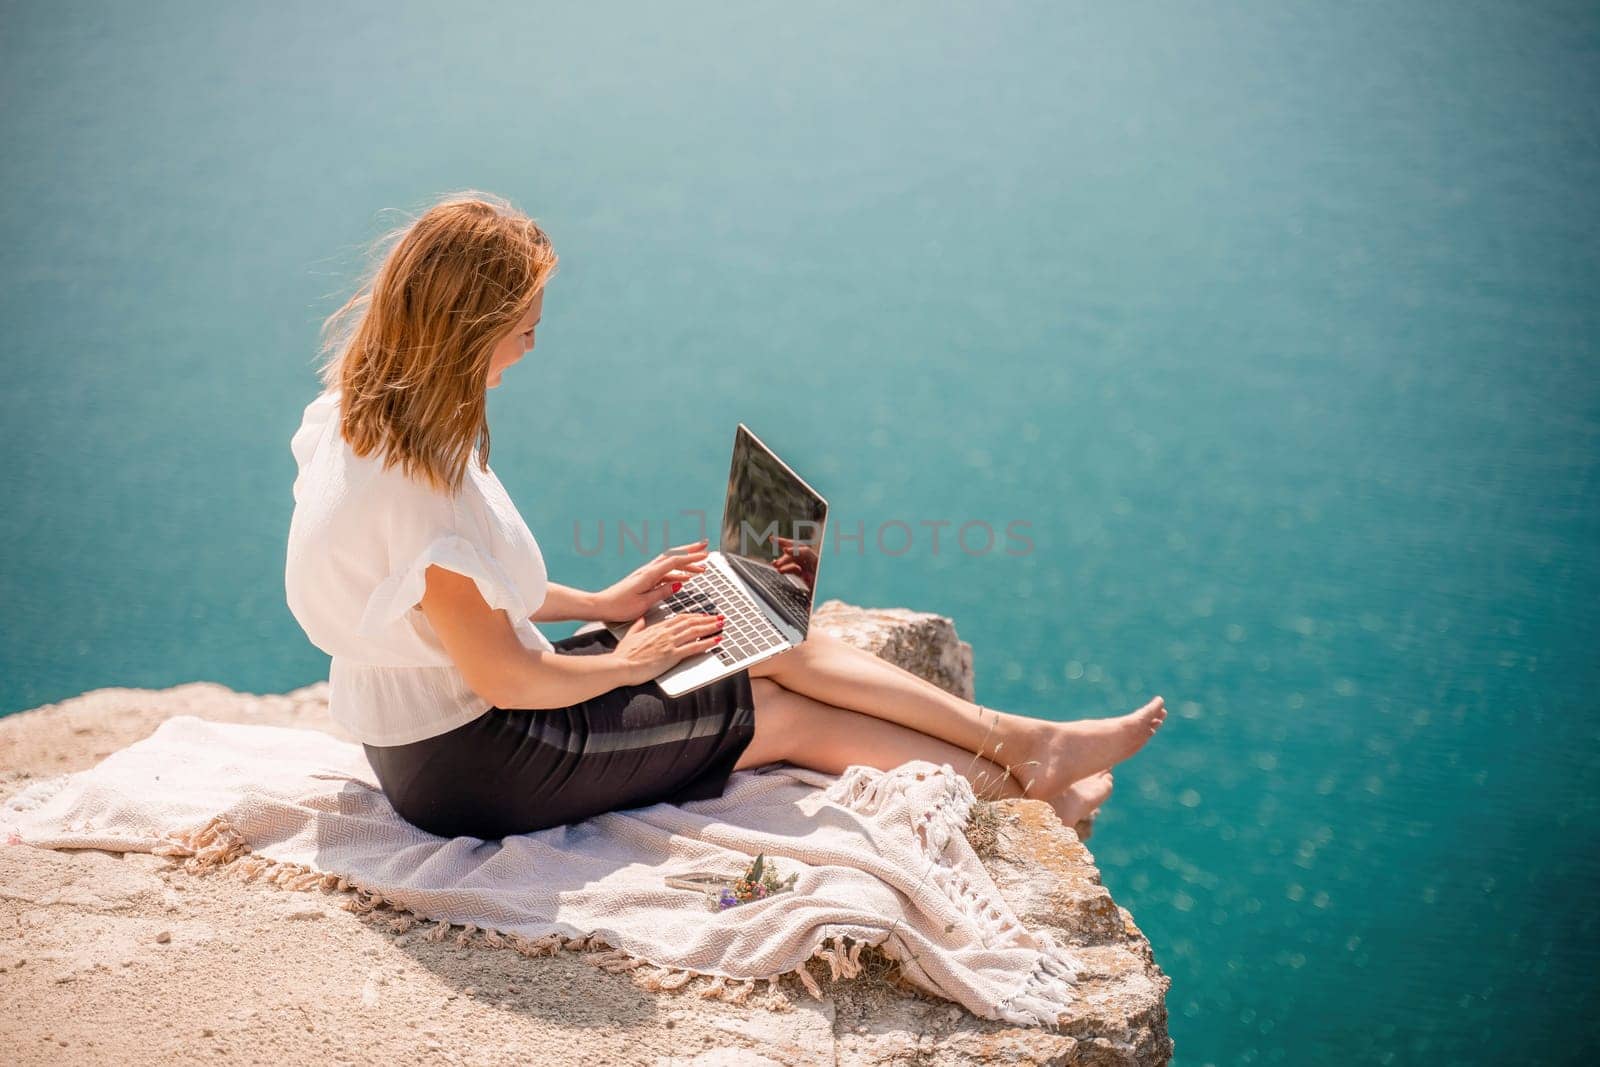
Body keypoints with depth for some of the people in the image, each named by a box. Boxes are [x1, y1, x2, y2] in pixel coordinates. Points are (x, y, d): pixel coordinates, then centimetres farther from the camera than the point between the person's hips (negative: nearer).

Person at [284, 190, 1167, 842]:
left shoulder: (360, 414, -1)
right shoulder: (408, 489, -32)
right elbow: (506, 680, -24)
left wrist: (597, 605, 12)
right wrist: (629, 660, -7)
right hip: (470, 768, -9)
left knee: (771, 642, 4)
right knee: (780, 713, -1)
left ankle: (1016, 738, 10)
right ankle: (1021, 783, 14)